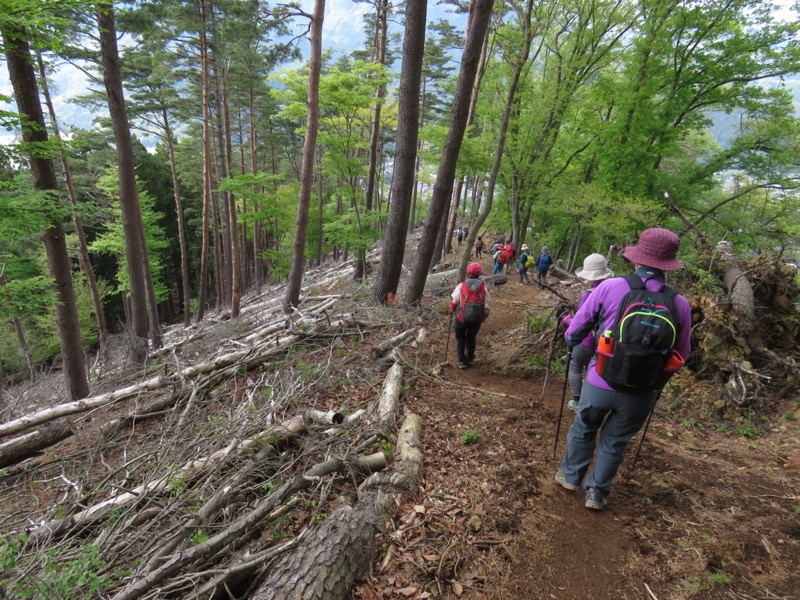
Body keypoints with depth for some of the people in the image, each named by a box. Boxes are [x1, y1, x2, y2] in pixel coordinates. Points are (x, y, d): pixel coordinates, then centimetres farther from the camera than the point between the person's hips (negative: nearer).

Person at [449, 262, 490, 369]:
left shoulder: (461, 286, -9)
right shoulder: (483, 287, -3)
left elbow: (454, 301, -3)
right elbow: (486, 303, 1)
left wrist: (452, 310, 16)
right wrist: (483, 317, 15)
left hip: (462, 317, -2)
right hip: (477, 318, 2)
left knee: (460, 339, 16)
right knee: (471, 337, 24)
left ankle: (462, 361, 16)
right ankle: (470, 359, 34)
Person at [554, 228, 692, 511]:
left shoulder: (609, 288, -13)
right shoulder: (680, 304, -8)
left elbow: (574, 333, -4)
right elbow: (681, 355, 4)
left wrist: (572, 341, 18)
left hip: (600, 381, -1)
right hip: (642, 392, 1)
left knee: (583, 430, 23)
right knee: (614, 441, 21)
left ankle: (570, 476, 40)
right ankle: (597, 492, 33)